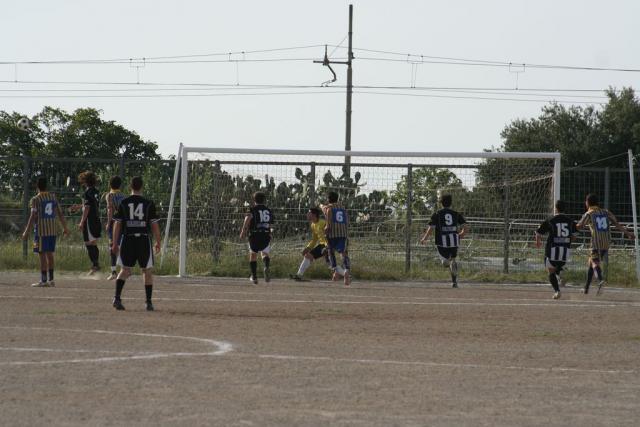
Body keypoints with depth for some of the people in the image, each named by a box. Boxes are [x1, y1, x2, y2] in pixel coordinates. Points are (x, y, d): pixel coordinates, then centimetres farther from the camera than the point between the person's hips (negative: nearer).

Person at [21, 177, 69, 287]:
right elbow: (60, 213, 10)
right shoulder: (53, 197, 9)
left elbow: (33, 217, -12)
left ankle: (43, 281, -5)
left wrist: (26, 232, -8)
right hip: (52, 230, 5)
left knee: (42, 254, -3)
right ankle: (51, 280, 12)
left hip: (41, 231, -5)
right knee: (50, 254, 12)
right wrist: (65, 227, 18)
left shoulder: (36, 199, -7)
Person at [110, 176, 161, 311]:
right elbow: (154, 224, -2)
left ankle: (117, 297, -4)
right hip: (144, 239, -1)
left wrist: (115, 243, 6)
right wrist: (158, 242, 8)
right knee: (147, 271, 9)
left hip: (127, 239, 1)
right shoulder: (149, 204, -1)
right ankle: (148, 302, 7)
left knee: (125, 270, 12)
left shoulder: (123, 203, 1)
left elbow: (117, 224, 1)